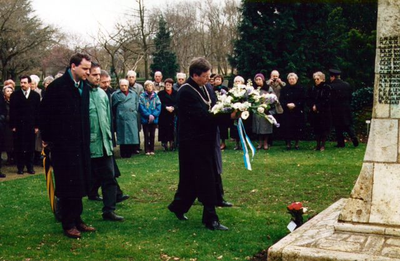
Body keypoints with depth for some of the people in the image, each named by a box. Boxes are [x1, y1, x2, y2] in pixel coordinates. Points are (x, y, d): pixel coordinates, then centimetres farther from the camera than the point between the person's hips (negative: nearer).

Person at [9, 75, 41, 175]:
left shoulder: (36, 95, 6)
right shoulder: (15, 95, 2)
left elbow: (37, 111, 5)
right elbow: (12, 112, 0)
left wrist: (37, 126, 1)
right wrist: (13, 126, -6)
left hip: (31, 125, 1)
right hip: (19, 125, -1)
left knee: (30, 147, 4)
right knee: (19, 148, 2)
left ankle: (30, 167, 15)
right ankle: (20, 167, 11)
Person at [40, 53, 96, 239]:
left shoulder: (84, 87, 8)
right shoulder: (58, 86, -12)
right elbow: (45, 112, -8)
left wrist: (86, 139, 11)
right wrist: (47, 139, -4)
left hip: (81, 144, 7)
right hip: (63, 145, -7)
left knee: (79, 183, 12)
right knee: (68, 185, 0)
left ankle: (77, 220, 23)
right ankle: (68, 224, 11)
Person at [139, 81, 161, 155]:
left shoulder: (156, 96, 3)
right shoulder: (142, 96, -3)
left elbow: (158, 107, -2)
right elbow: (141, 108, -8)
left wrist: (154, 115, -14)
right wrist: (148, 115, -16)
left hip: (154, 119, 2)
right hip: (145, 119, -2)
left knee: (152, 135, 9)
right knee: (146, 135, 3)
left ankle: (152, 150, 16)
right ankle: (147, 150, 8)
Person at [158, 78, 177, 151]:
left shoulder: (175, 93, 11)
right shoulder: (161, 93, 6)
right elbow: (160, 104, -3)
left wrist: (173, 107, -16)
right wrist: (166, 108, -17)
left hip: (173, 114, 1)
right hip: (163, 115, -1)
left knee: (172, 130, -1)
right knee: (164, 130, -3)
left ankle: (172, 145, 6)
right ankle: (164, 145, 4)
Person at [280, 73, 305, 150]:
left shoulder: (300, 88, 3)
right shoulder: (284, 89, 8)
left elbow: (303, 100, -2)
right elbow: (281, 100, 5)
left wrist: (295, 104, -14)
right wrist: (287, 104, -13)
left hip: (298, 112, -1)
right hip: (287, 112, 1)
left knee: (297, 128, -1)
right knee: (287, 127, -5)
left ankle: (296, 143, 10)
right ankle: (288, 143, 4)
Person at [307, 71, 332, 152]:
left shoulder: (327, 88, -4)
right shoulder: (312, 89, 10)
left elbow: (327, 100, -10)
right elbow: (308, 99, 6)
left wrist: (317, 106, -12)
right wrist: (313, 106, -13)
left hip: (324, 112, -4)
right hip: (314, 112, 4)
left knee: (324, 129, -2)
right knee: (316, 129, 6)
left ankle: (323, 145, 7)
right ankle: (318, 145, 14)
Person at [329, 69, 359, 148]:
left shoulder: (332, 86, -13)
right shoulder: (347, 85, 3)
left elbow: (331, 99, -12)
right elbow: (350, 97, 9)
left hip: (336, 110, -4)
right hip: (347, 108, 4)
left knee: (338, 127, 5)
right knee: (348, 124, 13)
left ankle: (341, 143, 6)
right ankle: (353, 136, -7)